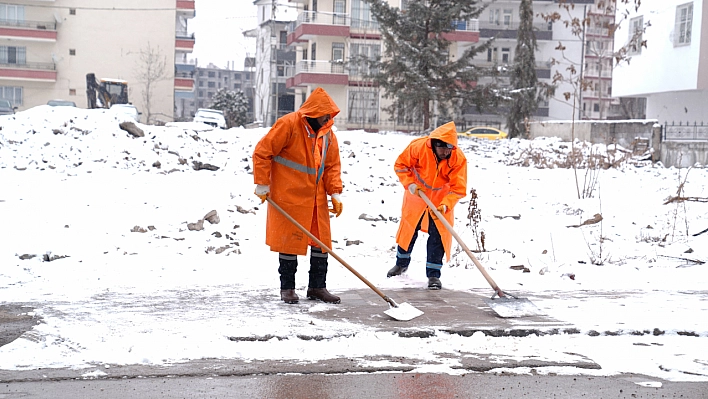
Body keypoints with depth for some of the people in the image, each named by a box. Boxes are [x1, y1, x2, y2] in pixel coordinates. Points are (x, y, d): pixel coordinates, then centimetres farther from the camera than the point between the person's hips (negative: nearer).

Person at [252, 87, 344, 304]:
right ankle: (287, 288, 14)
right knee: (289, 240, 1)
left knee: (322, 240, 7)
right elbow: (262, 152, -13)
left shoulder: (328, 133, 5)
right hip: (289, 196, -6)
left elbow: (332, 165, 10)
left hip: (316, 198, 6)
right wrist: (262, 184, -13)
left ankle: (317, 286, 19)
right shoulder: (288, 124, -14)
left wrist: (335, 193, -1)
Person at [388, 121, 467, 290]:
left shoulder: (459, 159, -25)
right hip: (416, 196, 1)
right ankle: (402, 263, 38)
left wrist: (445, 205, -37)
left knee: (438, 235, -5)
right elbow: (401, 165, -11)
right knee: (408, 229, 14)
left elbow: (458, 188, -23)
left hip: (441, 200, -1)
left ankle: (433, 274, 7)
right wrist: (410, 184, -23)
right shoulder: (418, 146, -27)